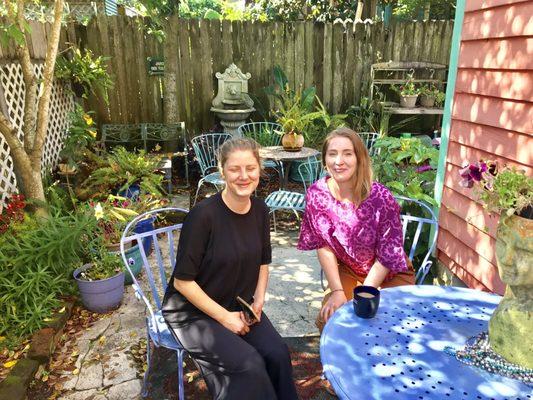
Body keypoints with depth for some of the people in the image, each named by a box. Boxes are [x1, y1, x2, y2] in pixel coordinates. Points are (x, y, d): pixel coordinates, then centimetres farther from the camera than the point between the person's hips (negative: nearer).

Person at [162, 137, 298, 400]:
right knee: (249, 364, -23)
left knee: (278, 354, -15)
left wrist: (258, 300, -3)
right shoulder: (203, 215, -23)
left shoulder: (260, 210, -3)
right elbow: (182, 281, -18)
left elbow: (263, 262, 12)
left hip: (239, 306, 5)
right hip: (193, 311, -5)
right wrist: (225, 318, -16)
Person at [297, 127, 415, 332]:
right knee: (328, 318, -14)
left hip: (391, 275, -2)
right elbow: (323, 246, -8)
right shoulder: (317, 194, -16)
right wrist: (337, 291, -15)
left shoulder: (380, 197, -26)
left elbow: (387, 256, -19)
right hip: (348, 272, 2)